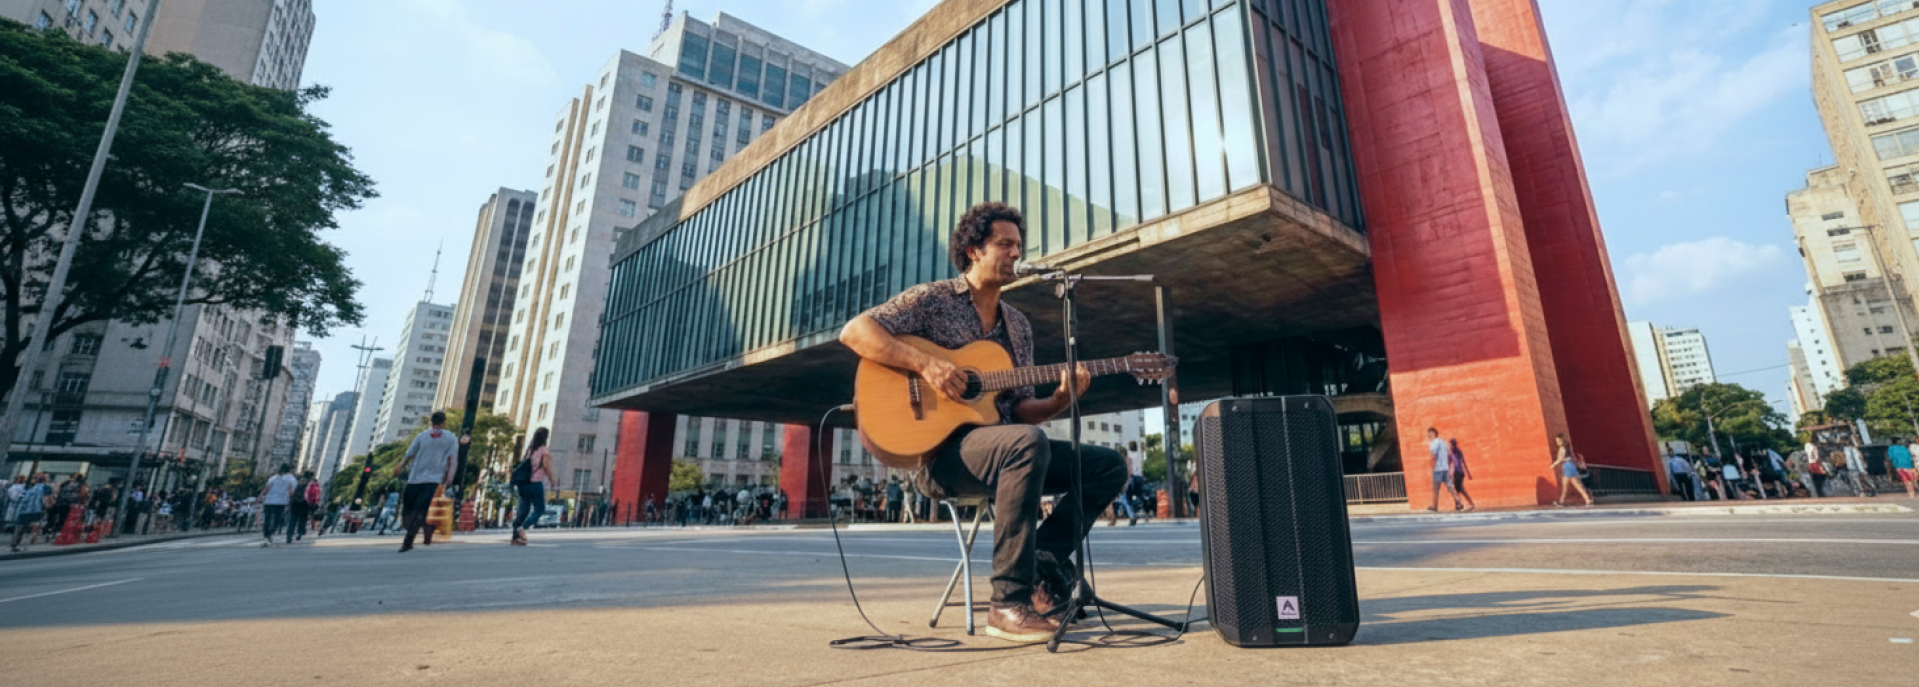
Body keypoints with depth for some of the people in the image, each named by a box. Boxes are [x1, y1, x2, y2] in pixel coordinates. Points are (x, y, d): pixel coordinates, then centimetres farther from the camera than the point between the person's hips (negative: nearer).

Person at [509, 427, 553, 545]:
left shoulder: (529, 448, 11)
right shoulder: (543, 450, -8)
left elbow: (522, 463, 12)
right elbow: (547, 467, -10)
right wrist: (552, 480, 3)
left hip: (523, 484, 7)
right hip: (536, 484, -7)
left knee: (524, 509, 10)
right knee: (540, 509, 2)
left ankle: (515, 537, 7)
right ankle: (523, 527, -16)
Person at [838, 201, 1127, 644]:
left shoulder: (1018, 325, 18)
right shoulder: (933, 299, 0)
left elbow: (1020, 409, 15)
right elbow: (854, 331, -12)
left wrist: (1060, 401, -6)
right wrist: (926, 364, -22)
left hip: (1006, 447, 7)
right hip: (940, 449, -7)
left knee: (1110, 465, -4)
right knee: (1028, 442, -37)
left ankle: (1043, 568, -8)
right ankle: (1009, 603, -27)